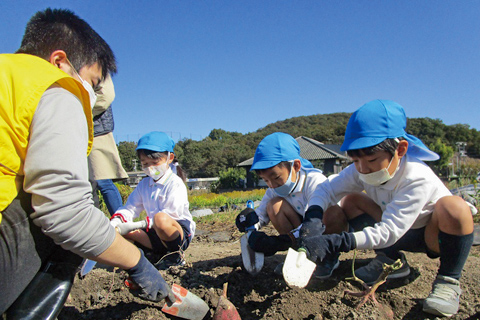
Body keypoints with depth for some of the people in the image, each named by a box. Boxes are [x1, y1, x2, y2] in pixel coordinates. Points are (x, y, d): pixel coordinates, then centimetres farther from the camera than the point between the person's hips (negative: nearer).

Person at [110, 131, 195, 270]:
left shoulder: (175, 183, -10)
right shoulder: (143, 185, 13)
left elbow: (172, 214, -20)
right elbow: (130, 208, 9)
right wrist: (117, 219, -13)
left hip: (181, 233, -7)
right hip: (156, 232, 7)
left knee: (161, 219, -39)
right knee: (122, 229, -10)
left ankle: (175, 256, -13)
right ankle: (157, 255, -7)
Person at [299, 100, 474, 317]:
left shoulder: (418, 179, -36)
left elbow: (389, 231, -41)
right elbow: (328, 188, -17)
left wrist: (333, 244, -50)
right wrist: (313, 218, -39)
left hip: (434, 236, -5)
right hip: (397, 234, 5)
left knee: (453, 206, -37)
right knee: (350, 201, -11)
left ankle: (448, 280, -14)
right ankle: (391, 260, 0)